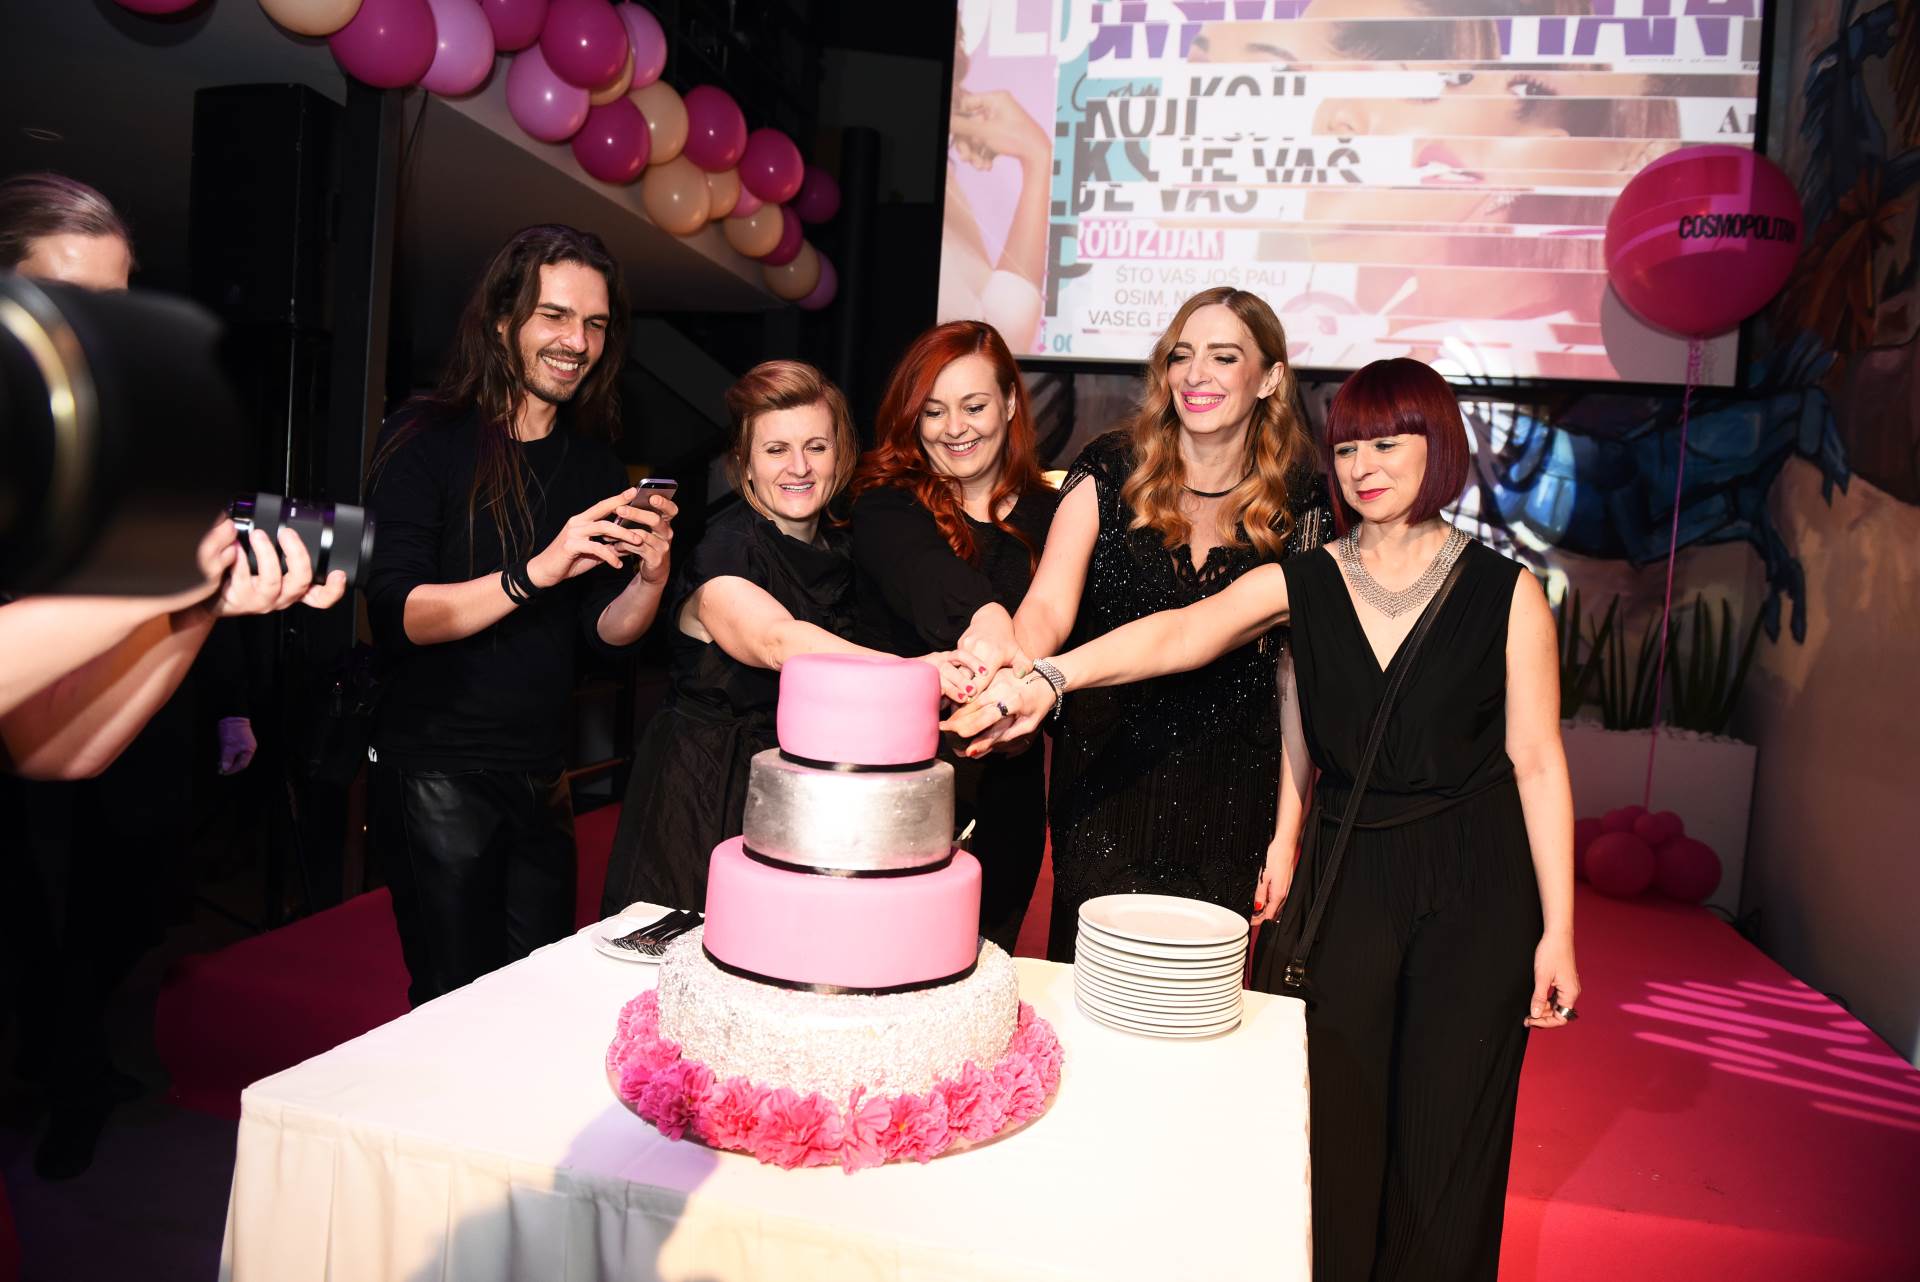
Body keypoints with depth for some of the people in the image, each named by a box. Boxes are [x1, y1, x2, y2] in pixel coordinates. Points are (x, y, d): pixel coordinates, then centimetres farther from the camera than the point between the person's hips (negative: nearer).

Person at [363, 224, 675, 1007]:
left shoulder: (593, 464, 7)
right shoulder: (428, 442, -9)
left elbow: (607, 633, 7)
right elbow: (397, 615, -19)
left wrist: (651, 575, -13)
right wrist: (537, 572, -29)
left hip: (541, 780, 5)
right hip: (436, 773, -5)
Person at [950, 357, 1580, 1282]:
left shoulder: (1504, 592, -3)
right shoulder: (1301, 585, 1)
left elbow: (1537, 761, -3)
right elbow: (1179, 633, -16)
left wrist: (1557, 929, -5)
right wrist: (1048, 677, -32)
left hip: (1474, 892, -1)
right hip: (1344, 881, 2)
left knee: (1443, 1140, 8)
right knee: (1332, 1131, 6)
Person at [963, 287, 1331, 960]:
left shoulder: (1297, 503, -1)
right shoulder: (1110, 470, -5)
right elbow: (1050, 602, -16)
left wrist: (1289, 831, -1)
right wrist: (1017, 652, -39)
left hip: (1228, 803, 1)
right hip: (1103, 782, 0)